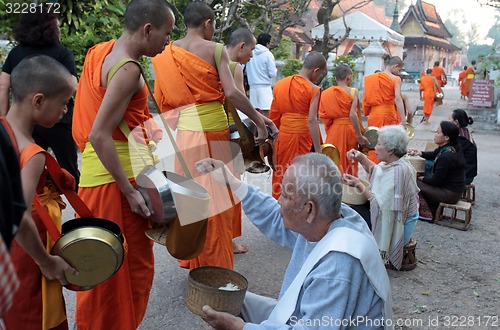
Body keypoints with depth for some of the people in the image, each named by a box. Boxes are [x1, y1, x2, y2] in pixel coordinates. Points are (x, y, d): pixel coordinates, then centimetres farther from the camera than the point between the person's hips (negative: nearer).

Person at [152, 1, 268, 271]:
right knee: (216, 198, 4)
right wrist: (259, 121, -6)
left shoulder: (166, 55, 10)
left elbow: (161, 101, 9)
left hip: (185, 131, 5)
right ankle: (216, 264, 14)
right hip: (213, 129, -5)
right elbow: (232, 93, -13)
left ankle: (192, 260, 28)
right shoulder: (215, 49, -4)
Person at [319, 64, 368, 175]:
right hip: (349, 129, -3)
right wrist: (360, 136, -14)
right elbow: (353, 115, -16)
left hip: (333, 130, 4)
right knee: (349, 162, 6)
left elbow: (324, 115, -1)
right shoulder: (353, 92, -6)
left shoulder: (328, 93, 7)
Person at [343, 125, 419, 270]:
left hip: (398, 225, -9)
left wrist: (358, 185, -25)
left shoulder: (398, 171, -29)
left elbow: (382, 205, -29)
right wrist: (361, 158, 1)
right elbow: (375, 171, 17)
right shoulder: (392, 162, -2)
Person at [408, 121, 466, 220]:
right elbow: (433, 155, 19)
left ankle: (427, 213, 5)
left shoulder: (446, 156, -28)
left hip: (450, 194, -10)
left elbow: (435, 181, -21)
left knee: (415, 183, -7)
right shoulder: (452, 148, 0)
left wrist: (421, 178, -3)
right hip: (455, 190, 10)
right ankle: (434, 211, 22)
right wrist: (420, 153, 0)